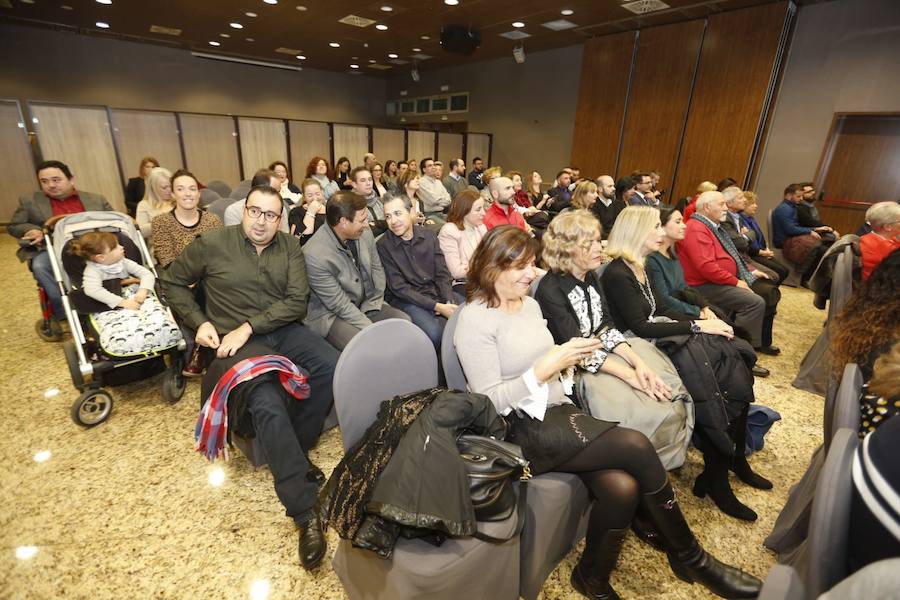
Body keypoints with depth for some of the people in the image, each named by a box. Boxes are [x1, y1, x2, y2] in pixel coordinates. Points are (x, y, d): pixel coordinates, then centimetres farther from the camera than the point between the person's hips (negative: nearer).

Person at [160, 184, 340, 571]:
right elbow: (172, 282, 14)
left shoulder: (290, 246, 7)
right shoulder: (212, 244, 3)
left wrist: (249, 326, -13)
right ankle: (306, 512, -24)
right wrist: (199, 322, 0)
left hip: (283, 330, 3)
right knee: (267, 405, -29)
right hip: (236, 340, -3)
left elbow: (296, 301, -2)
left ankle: (292, 452, -6)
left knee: (331, 365, -27)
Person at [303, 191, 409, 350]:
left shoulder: (364, 232, -7)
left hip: (366, 304, 6)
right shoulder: (315, 255, -26)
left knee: (404, 321, -12)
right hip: (331, 314, -6)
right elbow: (340, 304, -21)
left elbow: (376, 267, 8)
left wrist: (375, 304, -1)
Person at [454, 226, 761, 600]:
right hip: (522, 431, -7)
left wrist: (567, 355, 1)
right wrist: (547, 367, -19)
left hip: (558, 412, 7)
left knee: (622, 486, -18)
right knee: (635, 445, -18)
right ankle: (690, 558, 9)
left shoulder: (530, 304, 13)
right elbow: (489, 403, -15)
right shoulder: (475, 320, -12)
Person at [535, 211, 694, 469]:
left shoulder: (591, 278, 8)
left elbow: (606, 329, 4)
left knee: (675, 404, -7)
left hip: (607, 353, 8)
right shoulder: (550, 289, -17)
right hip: (579, 371, -7)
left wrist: (638, 362, -12)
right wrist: (631, 376, -22)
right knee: (653, 417, -21)